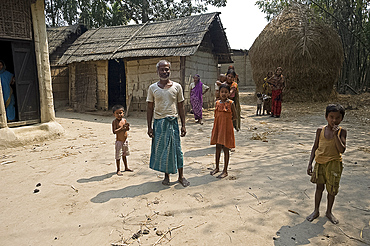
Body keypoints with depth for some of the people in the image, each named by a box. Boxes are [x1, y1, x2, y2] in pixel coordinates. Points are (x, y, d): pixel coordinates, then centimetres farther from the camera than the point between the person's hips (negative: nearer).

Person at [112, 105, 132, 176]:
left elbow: (128, 129, 6)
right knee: (118, 156, 1)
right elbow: (114, 131, -21)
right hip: (119, 141, -6)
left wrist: (127, 126, -16)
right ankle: (118, 170, 13)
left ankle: (126, 167, 34)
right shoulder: (114, 122, -14)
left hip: (125, 140, 6)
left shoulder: (124, 120, 3)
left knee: (124, 155, 20)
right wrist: (122, 128, -28)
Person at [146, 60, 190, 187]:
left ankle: (181, 176, 19)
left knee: (176, 149, 3)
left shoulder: (177, 87, 2)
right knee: (161, 149, 7)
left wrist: (183, 125, 2)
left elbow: (180, 107, 5)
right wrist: (149, 127, 0)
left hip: (173, 121, -1)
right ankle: (166, 175, 25)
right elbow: (150, 108, 5)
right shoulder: (153, 88, 3)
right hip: (158, 122, 1)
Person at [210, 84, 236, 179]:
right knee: (218, 147, 14)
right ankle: (217, 167, 29)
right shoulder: (217, 102, 4)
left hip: (226, 128, -4)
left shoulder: (231, 103, -8)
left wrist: (226, 120, -3)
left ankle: (225, 171, 13)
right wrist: (221, 121, 2)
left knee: (226, 149, 2)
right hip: (218, 127, 5)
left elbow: (234, 116, -4)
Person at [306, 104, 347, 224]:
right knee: (319, 186, 10)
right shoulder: (320, 130, -1)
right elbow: (315, 147, 5)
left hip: (334, 163, -1)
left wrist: (335, 134, -23)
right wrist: (310, 163, 2)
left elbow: (342, 150, -16)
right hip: (320, 162, 1)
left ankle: (329, 212, 29)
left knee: (332, 189, 7)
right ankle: (316, 211, 25)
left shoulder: (342, 131, -5)